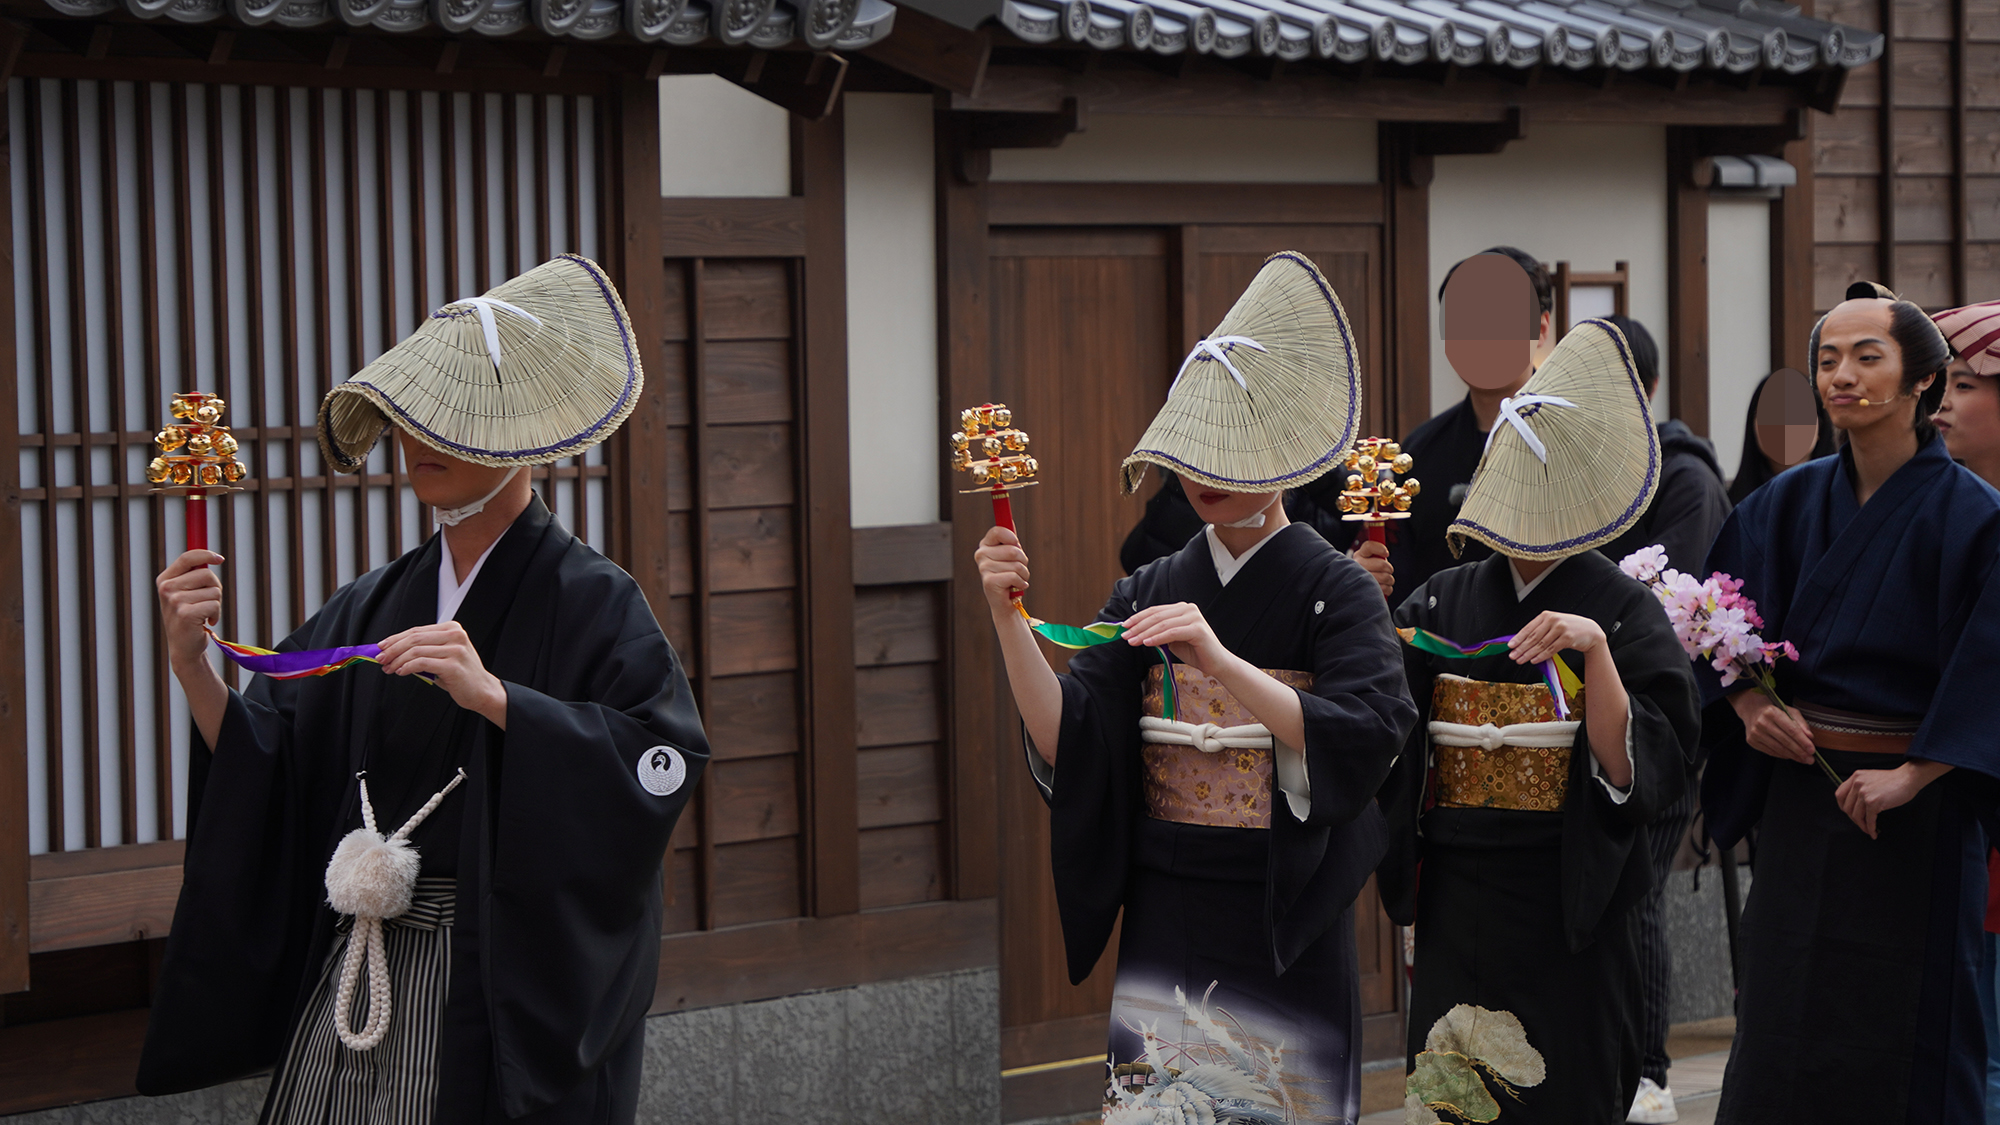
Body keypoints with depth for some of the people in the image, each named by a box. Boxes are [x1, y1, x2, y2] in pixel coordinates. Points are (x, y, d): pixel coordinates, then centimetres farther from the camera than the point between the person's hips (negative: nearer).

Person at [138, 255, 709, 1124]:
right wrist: (191, 665, -10)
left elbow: (663, 760, -23)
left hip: (508, 996, -5)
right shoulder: (371, 608, 10)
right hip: (351, 982, 5)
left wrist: (492, 695, -29)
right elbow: (260, 773, 5)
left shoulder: (589, 603, -7)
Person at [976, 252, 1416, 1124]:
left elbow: (1362, 740, -21)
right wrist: (1010, 621, -15)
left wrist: (1220, 661, -31)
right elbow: (1065, 743, -2)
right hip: (1165, 930, 3)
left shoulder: (1334, 591, -5)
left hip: (1288, 935, -3)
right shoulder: (1150, 594, 8)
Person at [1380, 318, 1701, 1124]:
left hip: (1567, 903, -3)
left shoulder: (1622, 610, -5)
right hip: (1455, 897, 4)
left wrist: (1596, 652, -25)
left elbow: (1637, 770, -14)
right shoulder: (1444, 601, 6)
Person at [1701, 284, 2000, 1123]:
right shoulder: (1788, 504, 6)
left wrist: (1910, 777, -23)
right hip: (1797, 795, 4)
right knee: (1787, 1024, 7)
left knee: (1895, 1034, 1)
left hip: (1911, 808, -4)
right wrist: (1748, 705, -7)